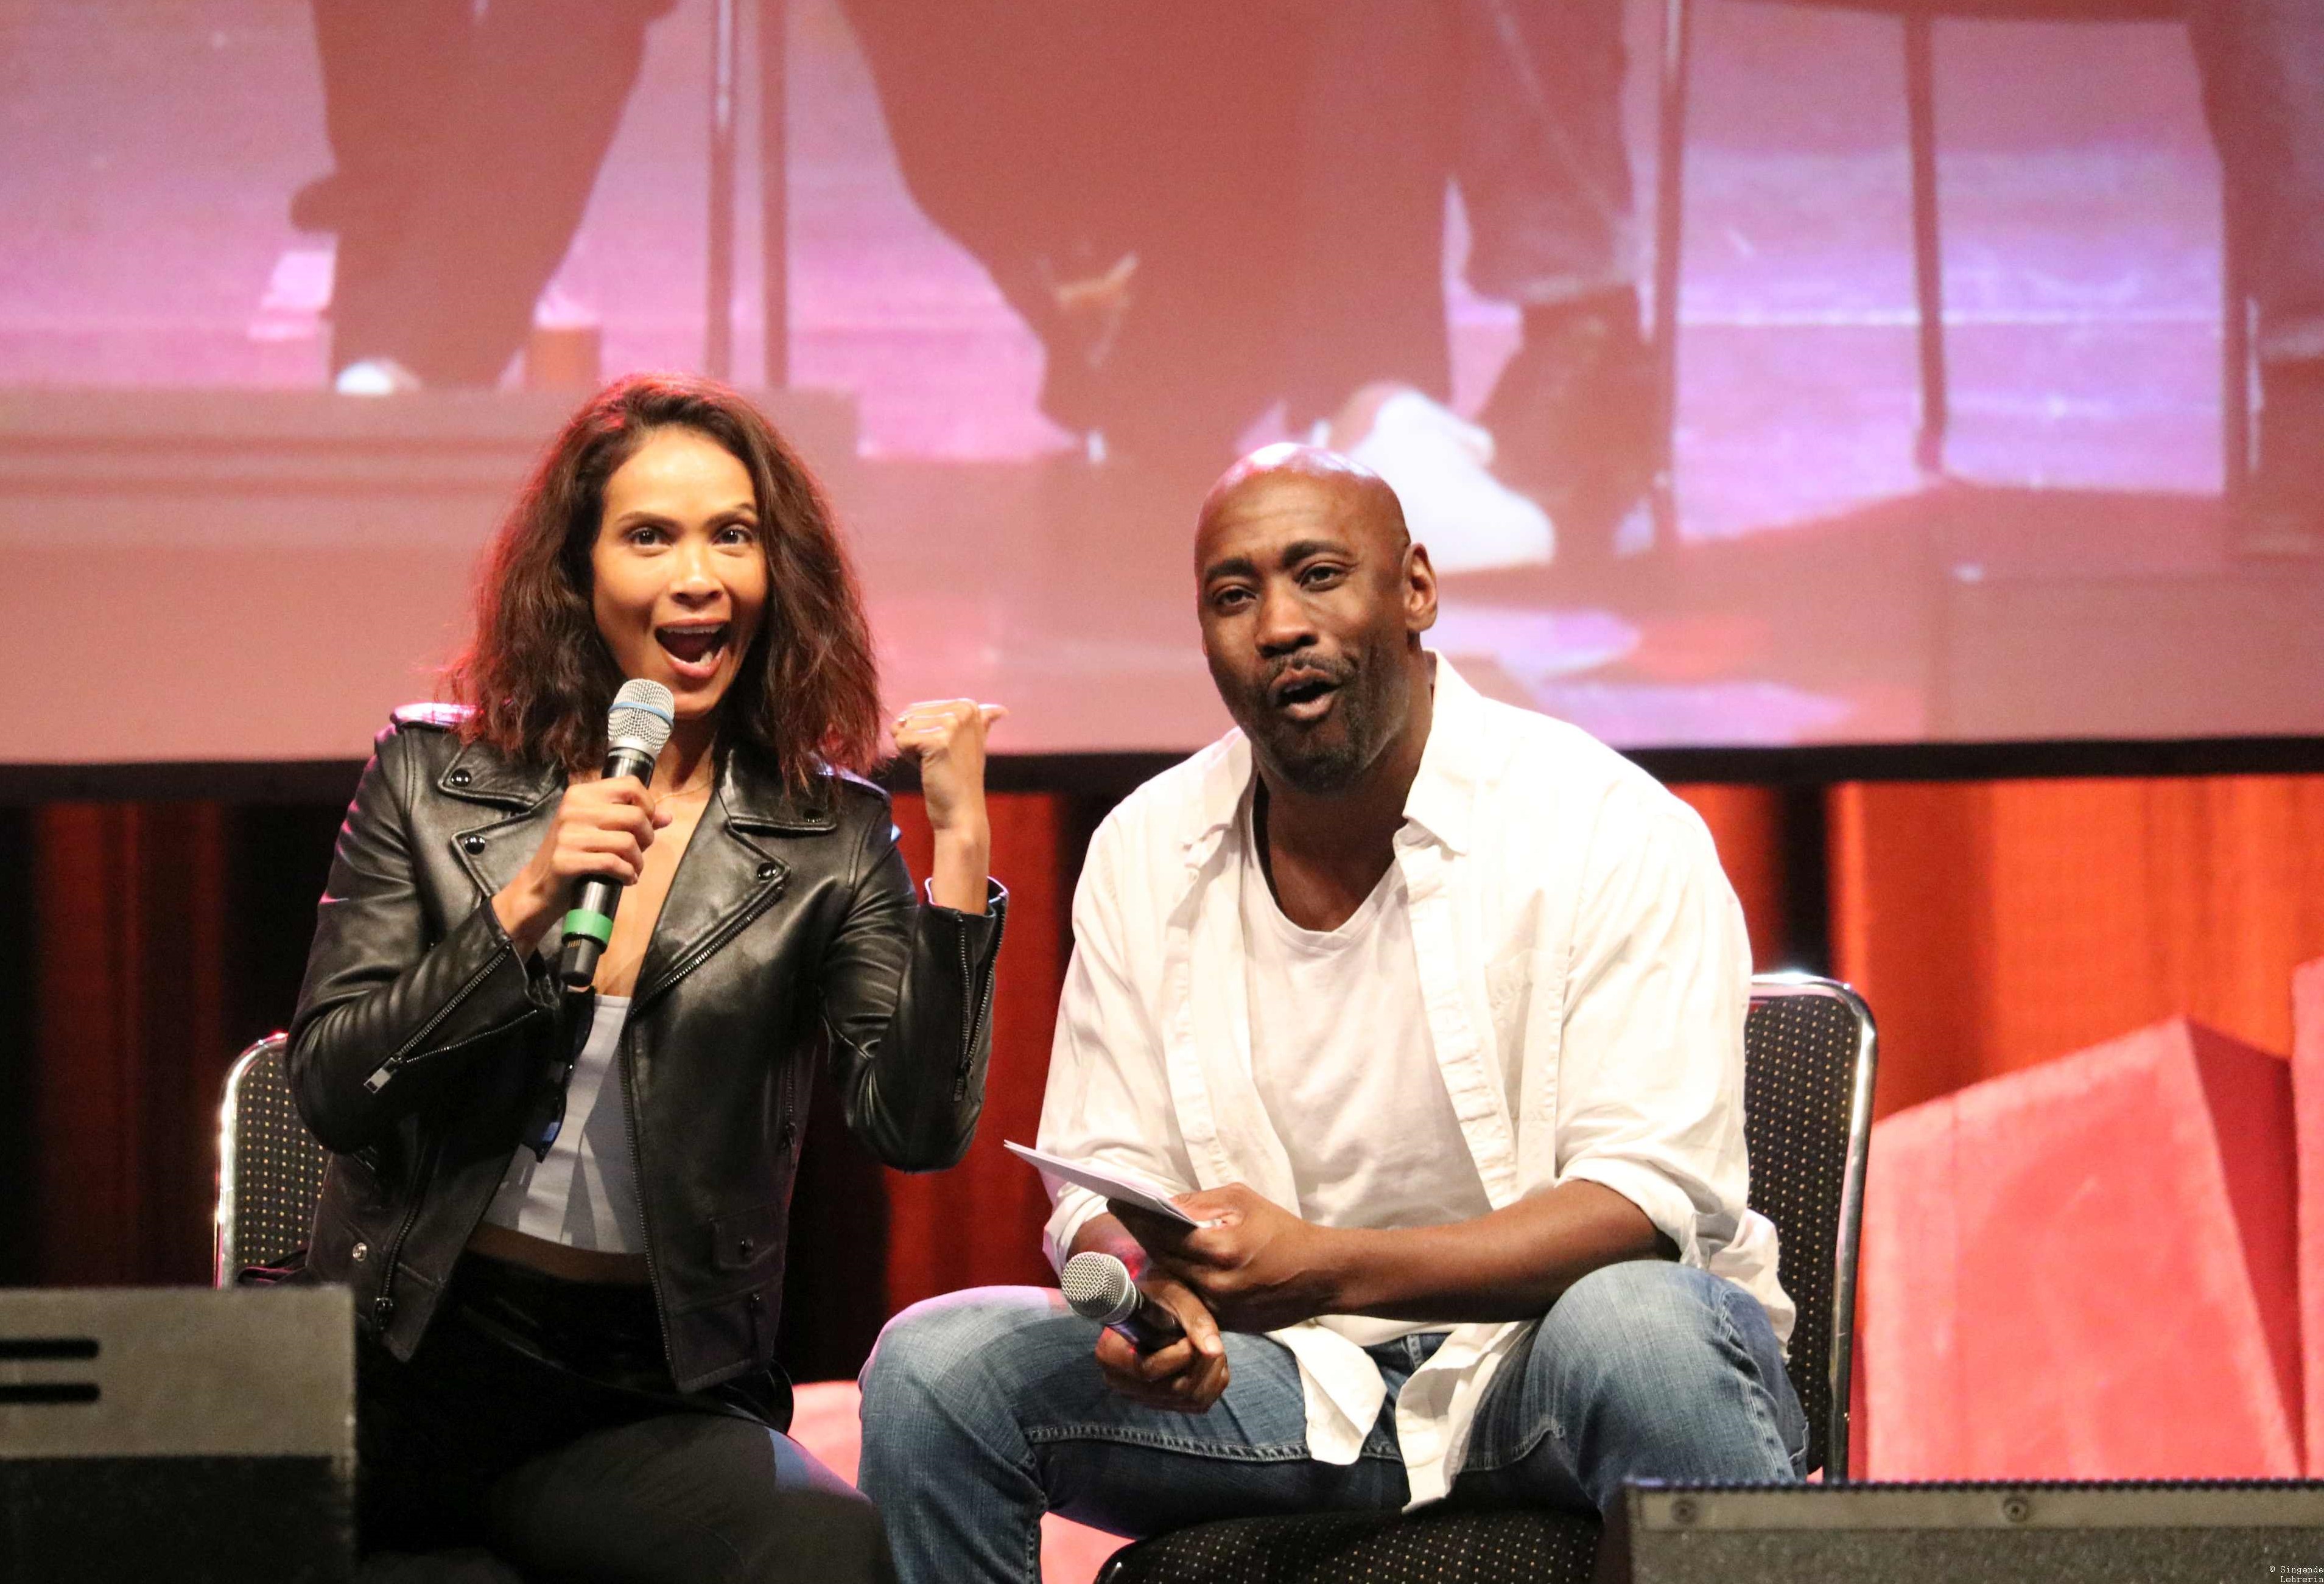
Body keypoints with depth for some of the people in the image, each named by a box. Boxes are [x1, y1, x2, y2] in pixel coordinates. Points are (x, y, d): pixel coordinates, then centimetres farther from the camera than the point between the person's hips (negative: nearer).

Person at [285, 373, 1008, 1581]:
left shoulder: (831, 839, 5)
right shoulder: (429, 779, 6)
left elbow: (916, 1128, -6)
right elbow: (328, 1092, 0)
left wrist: (961, 848, -11)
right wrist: (520, 909, -12)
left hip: (651, 1401, 0)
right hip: (413, 1360, 0)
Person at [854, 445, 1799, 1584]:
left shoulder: (1612, 832, -11)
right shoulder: (1142, 857, 4)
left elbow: (1649, 1200, -19)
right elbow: (1105, 1188, 6)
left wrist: (1330, 1269, -33)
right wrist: (1140, 1291, -21)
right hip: (1298, 1383, 4)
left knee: (1635, 1327, -39)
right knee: (931, 1365, -17)